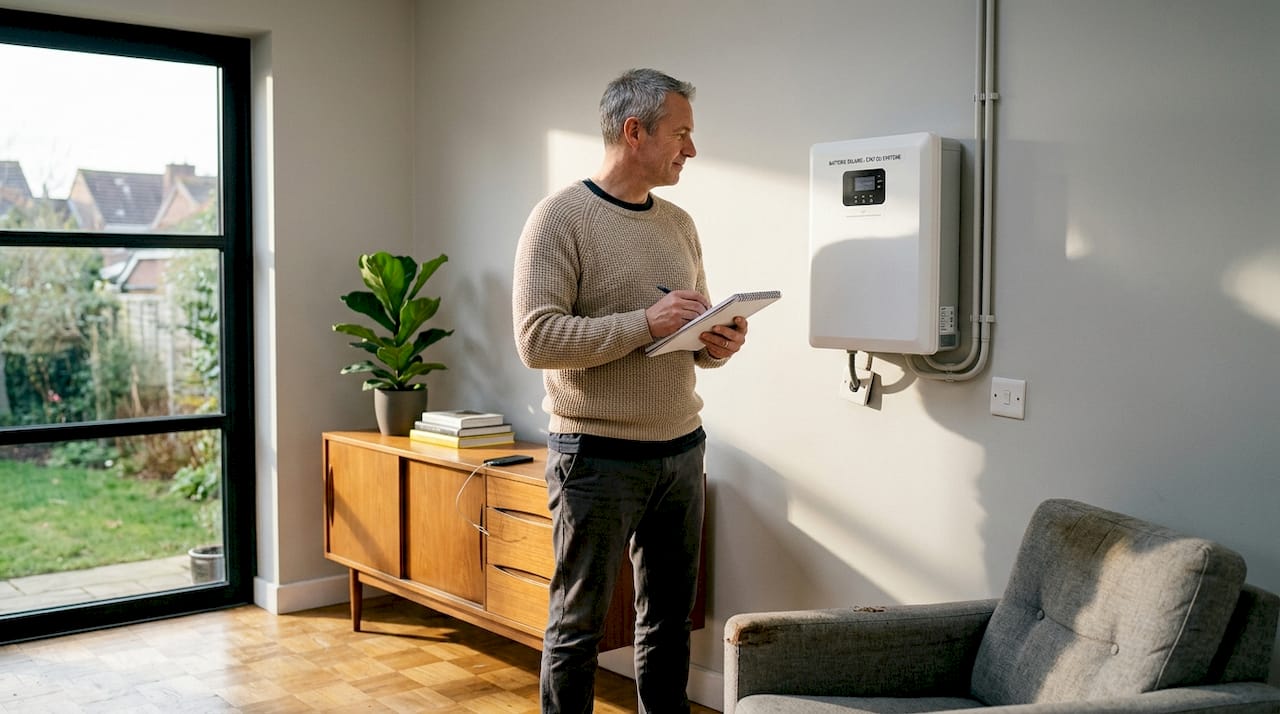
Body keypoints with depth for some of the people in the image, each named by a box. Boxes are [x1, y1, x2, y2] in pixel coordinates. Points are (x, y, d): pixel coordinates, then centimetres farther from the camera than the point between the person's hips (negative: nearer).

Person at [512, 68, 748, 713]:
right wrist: (646, 322, -23)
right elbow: (537, 339, -19)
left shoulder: (679, 224, 12)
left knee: (670, 617, 16)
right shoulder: (561, 217, -9)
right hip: (598, 457, -6)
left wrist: (716, 346, -3)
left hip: (681, 450, 7)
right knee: (579, 623, 5)